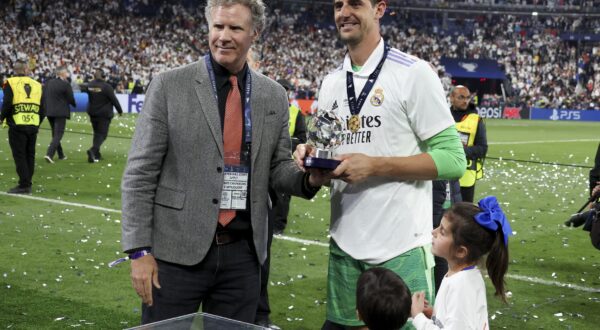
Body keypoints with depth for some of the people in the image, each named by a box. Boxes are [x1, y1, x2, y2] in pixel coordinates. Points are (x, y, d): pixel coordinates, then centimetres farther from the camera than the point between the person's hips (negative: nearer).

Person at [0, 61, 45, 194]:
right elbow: (43, 109, 10)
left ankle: (24, 185, -3)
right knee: (30, 155, 13)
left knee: (19, 155, 0)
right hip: (33, 126, 4)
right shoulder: (37, 85, 11)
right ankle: (27, 184, 17)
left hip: (17, 125, -4)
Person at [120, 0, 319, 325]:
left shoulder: (274, 96, 8)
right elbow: (140, 174, -4)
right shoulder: (169, 86, -4)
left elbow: (278, 167, 13)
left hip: (242, 252, 3)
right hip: (177, 250, -3)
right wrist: (139, 250, -9)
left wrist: (309, 179, -10)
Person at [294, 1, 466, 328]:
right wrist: (312, 158, -3)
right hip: (344, 244, 6)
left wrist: (374, 166, -18)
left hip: (401, 247, -6)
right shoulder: (330, 83, 11)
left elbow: (452, 159, -11)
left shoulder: (413, 73, -8)